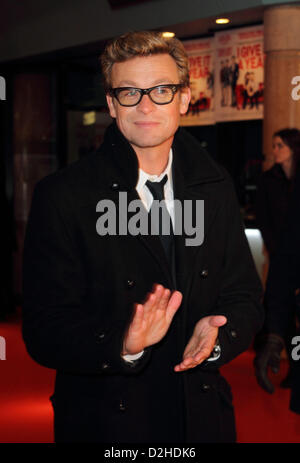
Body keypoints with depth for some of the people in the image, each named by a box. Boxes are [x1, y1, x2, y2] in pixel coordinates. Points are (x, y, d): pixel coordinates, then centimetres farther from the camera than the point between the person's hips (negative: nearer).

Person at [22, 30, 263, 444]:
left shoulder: (216, 188, 2)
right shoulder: (61, 197, -11)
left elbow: (245, 299, 3)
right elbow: (44, 333, -15)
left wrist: (215, 335, -18)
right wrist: (123, 345, -32)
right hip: (104, 424, -3)